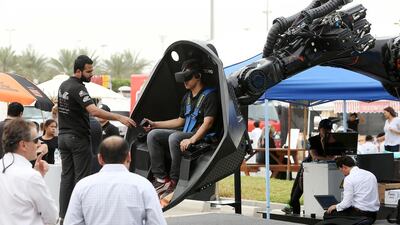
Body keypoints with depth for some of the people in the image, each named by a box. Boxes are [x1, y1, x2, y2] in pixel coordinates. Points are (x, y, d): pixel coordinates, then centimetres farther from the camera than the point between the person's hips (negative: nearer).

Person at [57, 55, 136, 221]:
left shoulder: (63, 85, 10)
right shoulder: (78, 88, -19)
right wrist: (119, 117, -36)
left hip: (63, 136, 8)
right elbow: (94, 111, -32)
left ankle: (63, 216, 9)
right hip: (78, 138, -8)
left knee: (66, 176, 9)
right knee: (81, 178, -2)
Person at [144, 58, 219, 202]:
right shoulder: (187, 97, 21)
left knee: (174, 137, -36)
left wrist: (192, 139, -31)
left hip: (201, 137, -9)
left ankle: (174, 181, -26)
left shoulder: (209, 95, -7)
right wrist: (155, 124, 21)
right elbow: (180, 121, 27)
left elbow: (208, 122, -18)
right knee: (153, 135, -6)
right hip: (185, 135, 9)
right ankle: (161, 178, -14)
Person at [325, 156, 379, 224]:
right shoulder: (370, 174, 10)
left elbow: (346, 203, -14)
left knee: (328, 214, 4)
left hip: (360, 213, -8)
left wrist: (336, 206, 6)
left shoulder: (349, 179, -11)